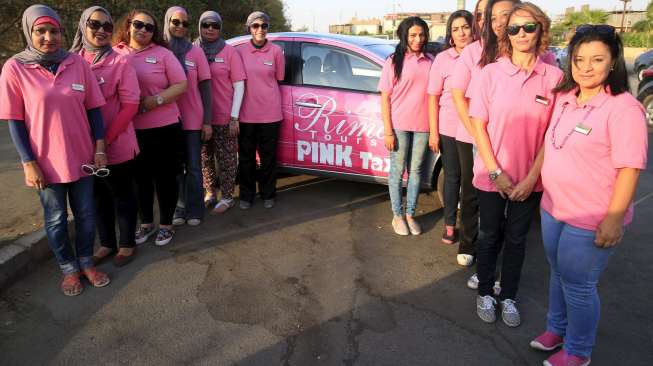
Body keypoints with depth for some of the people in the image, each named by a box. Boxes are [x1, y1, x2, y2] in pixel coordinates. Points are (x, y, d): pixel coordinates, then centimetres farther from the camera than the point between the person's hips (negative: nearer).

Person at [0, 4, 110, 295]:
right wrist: (29, 162, -10)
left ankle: (87, 263, 33)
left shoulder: (77, 63, -3)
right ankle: (69, 269, 31)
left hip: (82, 156, 2)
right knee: (56, 219, 13)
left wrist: (100, 148, -2)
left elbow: (93, 109, 2)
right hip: (46, 161, -2)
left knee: (86, 213, 13)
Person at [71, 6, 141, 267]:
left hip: (117, 146, -3)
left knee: (122, 195, 10)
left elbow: (130, 104, -10)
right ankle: (106, 243, 32)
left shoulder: (120, 62, -7)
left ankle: (127, 243, 26)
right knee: (99, 196, 16)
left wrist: (107, 138, -15)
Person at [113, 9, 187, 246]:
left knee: (165, 177, 5)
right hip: (130, 129, 2)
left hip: (164, 127, -2)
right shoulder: (114, 54, 5)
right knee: (140, 178, 14)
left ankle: (166, 224, 21)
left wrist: (156, 100, -15)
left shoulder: (162, 53, 0)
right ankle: (146, 223, 30)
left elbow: (181, 85, -4)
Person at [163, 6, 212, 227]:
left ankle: (194, 210, 17)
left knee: (193, 167, 6)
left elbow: (205, 88, 1)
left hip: (193, 121, 0)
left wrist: (207, 121, -4)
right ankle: (179, 208, 21)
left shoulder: (196, 52, 2)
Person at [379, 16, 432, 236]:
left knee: (415, 170, 10)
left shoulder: (430, 62, 6)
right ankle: (397, 216, 18)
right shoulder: (394, 61, -2)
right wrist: (388, 131, -10)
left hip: (422, 126, 3)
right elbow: (385, 98, -4)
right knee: (397, 171, 6)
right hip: (399, 126, -3)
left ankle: (410, 214, 23)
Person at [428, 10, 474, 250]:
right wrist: (433, 132, -4)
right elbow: (433, 98, 0)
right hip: (449, 130, 0)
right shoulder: (443, 59, -2)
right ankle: (449, 224, 25)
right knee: (452, 177, 11)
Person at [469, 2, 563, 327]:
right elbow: (478, 125, -5)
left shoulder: (554, 76, -5)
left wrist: (531, 178, -9)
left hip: (529, 179, 1)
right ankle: (484, 293, 32)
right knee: (489, 236, 13)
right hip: (491, 176, -1)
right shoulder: (490, 73, -6)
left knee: (516, 239, 14)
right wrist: (496, 172, -10)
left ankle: (508, 297, 32)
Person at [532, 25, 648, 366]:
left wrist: (613, 219, -20)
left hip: (590, 220, -7)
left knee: (578, 284, 7)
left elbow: (629, 169, -18)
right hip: (552, 208, 7)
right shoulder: (564, 97, 4)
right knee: (558, 273, 21)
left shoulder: (623, 108, -17)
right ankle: (557, 328, 43)